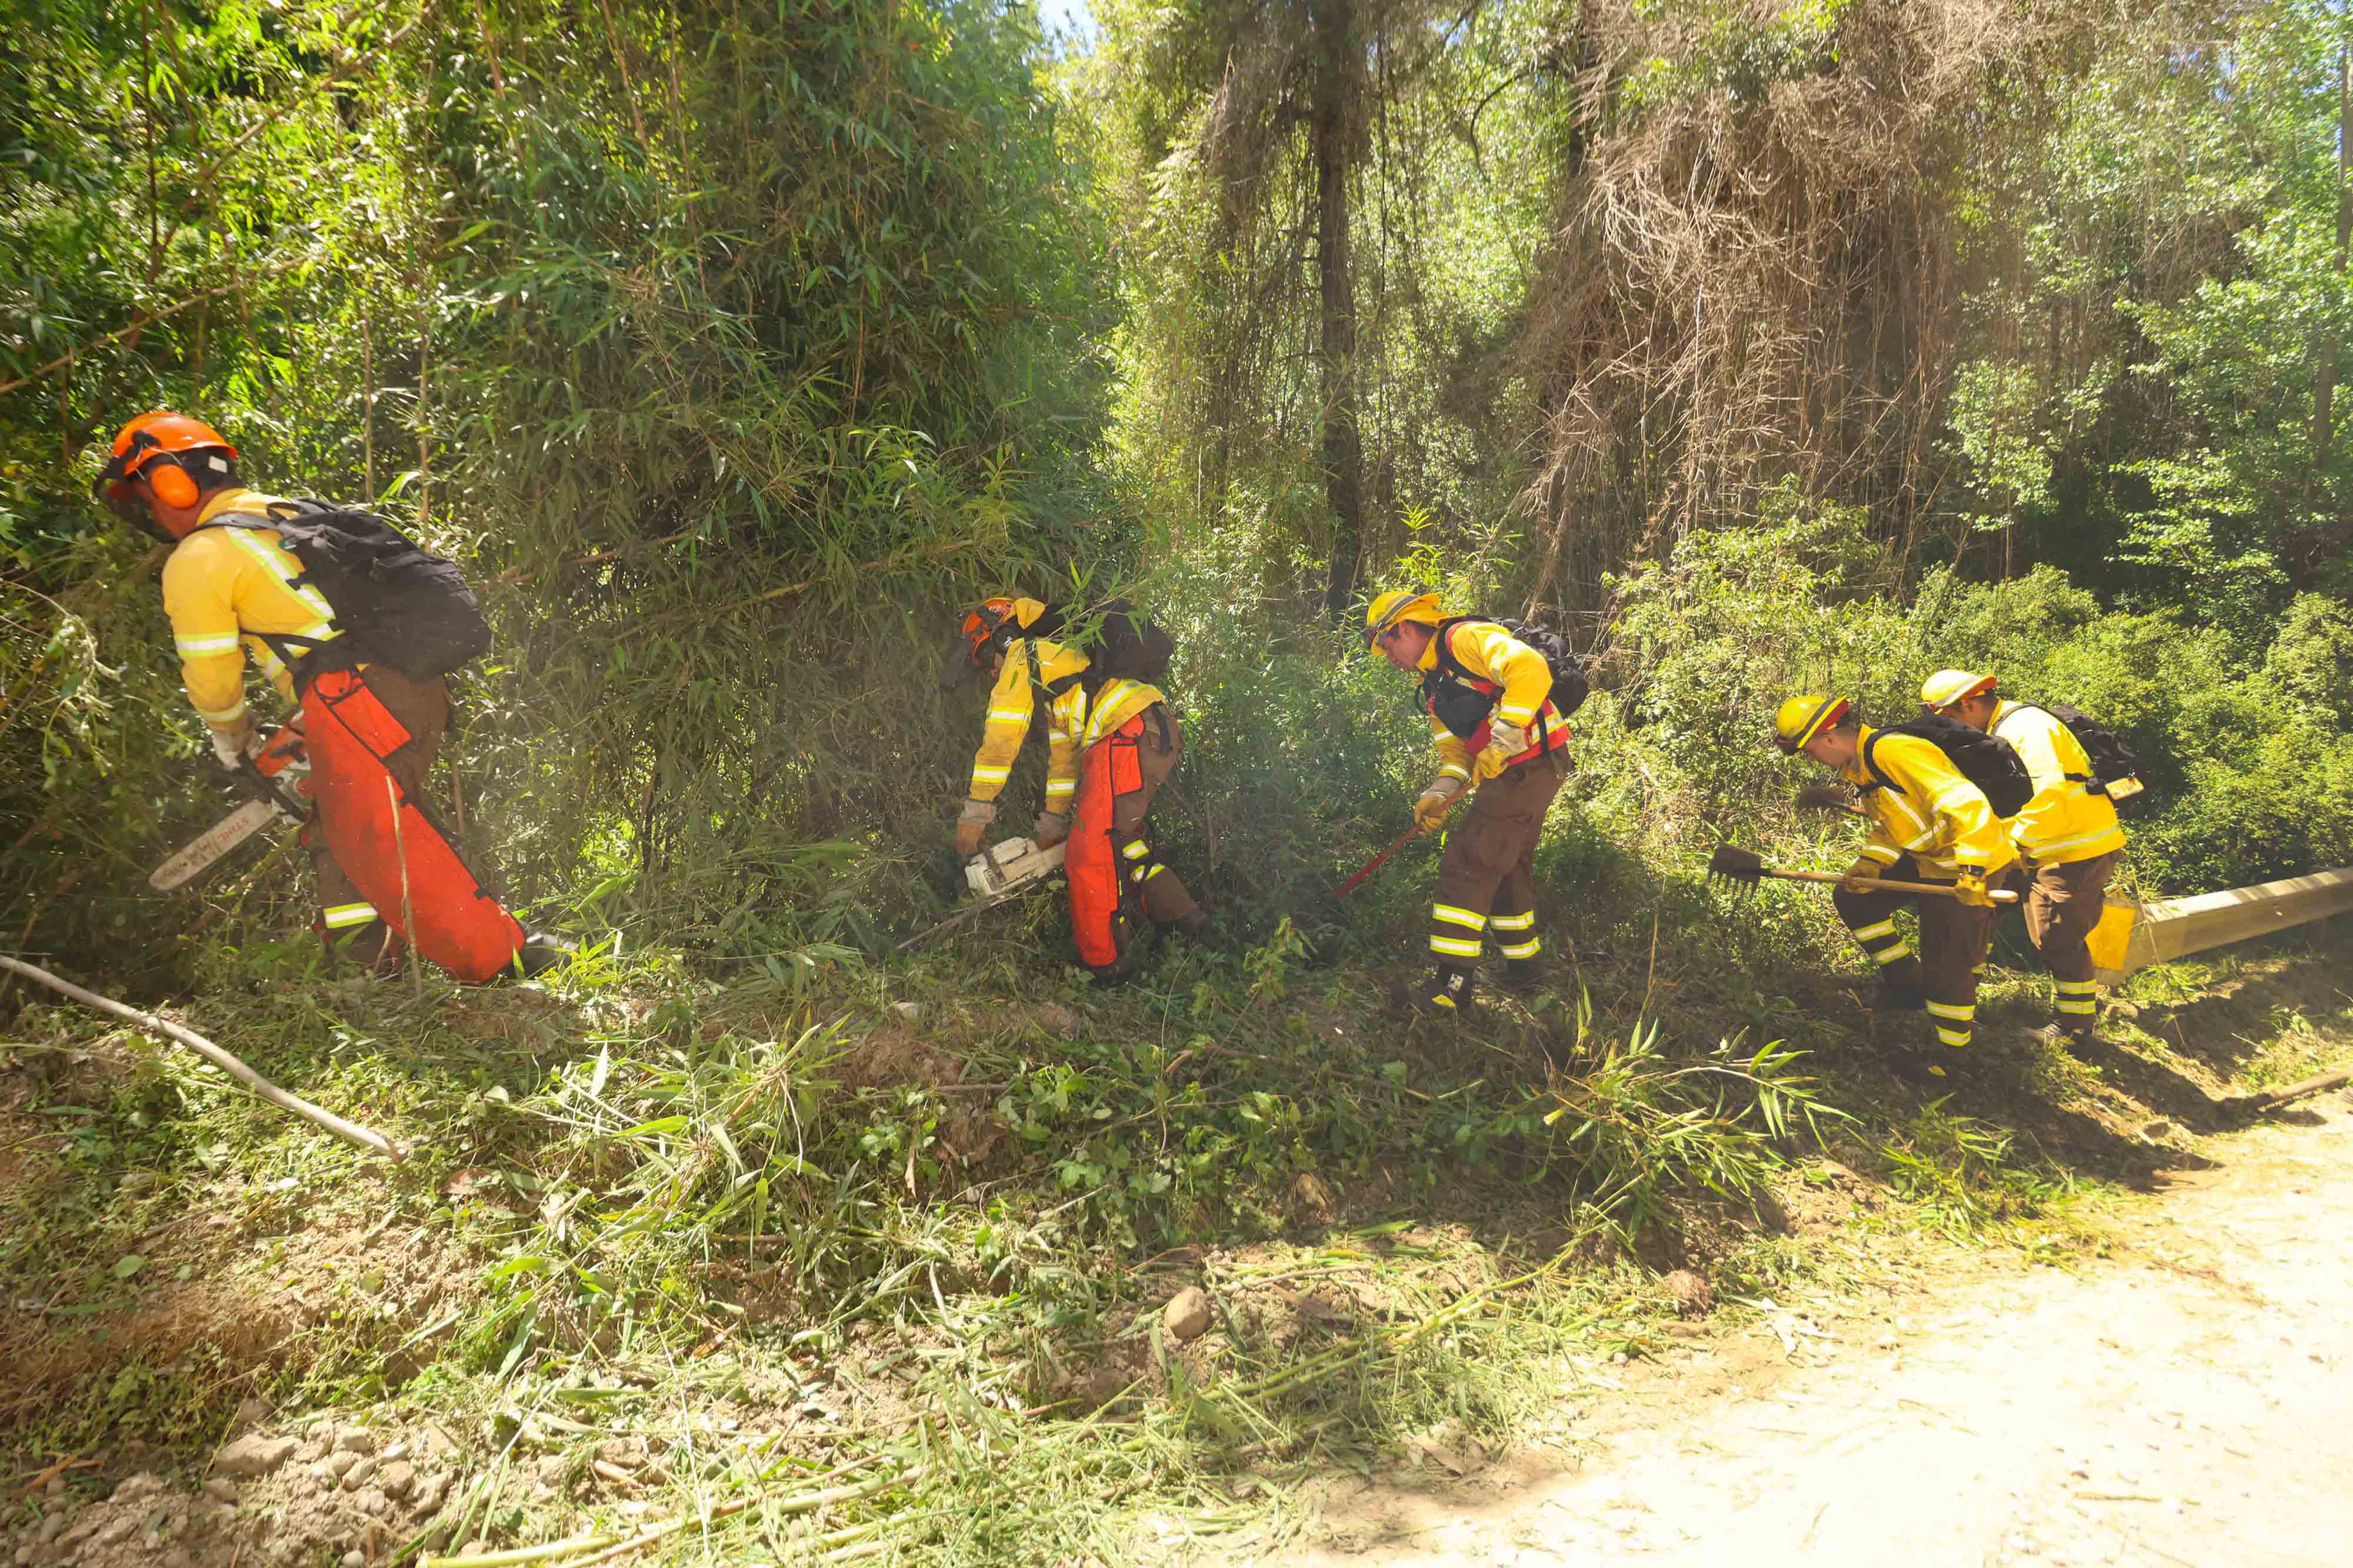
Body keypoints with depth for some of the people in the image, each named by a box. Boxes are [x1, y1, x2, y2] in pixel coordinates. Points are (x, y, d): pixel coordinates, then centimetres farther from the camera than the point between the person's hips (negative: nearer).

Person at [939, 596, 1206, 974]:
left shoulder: (1024, 655, 7)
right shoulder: (1057, 661, 35)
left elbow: (1001, 739, 0)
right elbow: (1064, 756, 37)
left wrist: (975, 815, 2)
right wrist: (1053, 824, 39)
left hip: (1129, 735, -10)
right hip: (1160, 736, 10)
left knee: (1091, 858, -8)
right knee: (1122, 842, 20)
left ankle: (1103, 968, -3)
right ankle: (1186, 920, 21)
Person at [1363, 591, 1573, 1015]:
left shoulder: (1466, 639, -12)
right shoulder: (1435, 686, 19)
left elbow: (1530, 668, -28)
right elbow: (1455, 750, 14)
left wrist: (1501, 741, -29)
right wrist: (1439, 794, -6)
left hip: (1528, 766, -11)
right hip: (1512, 774, 11)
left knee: (1466, 868, -12)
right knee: (1505, 872, 21)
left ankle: (1453, 986, -11)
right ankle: (1522, 971, 36)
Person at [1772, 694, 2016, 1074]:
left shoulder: (1896, 752, -27)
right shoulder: (1861, 766, 6)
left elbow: (1967, 804, -33)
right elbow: (1888, 827, 16)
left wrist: (1972, 871, -38)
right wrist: (1871, 862, -2)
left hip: (1971, 866, -10)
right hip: (1927, 860, 10)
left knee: (1947, 969, -2)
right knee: (1853, 899, 13)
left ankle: (1951, 1055, 16)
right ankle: (1907, 986, 22)